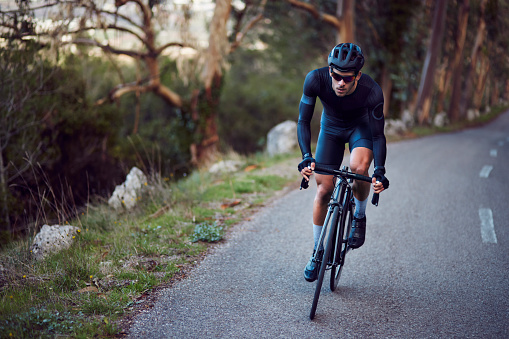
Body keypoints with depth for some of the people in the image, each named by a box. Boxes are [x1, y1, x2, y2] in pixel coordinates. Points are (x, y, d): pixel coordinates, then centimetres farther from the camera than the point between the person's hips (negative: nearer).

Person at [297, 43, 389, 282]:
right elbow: (303, 121, -25)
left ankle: (359, 217, -1)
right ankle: (317, 251, 14)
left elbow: (378, 135, -25)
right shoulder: (316, 79, -33)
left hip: (361, 126, -1)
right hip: (331, 126, 2)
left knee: (359, 168, -32)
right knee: (324, 189, -4)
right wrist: (306, 157, -38)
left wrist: (380, 170, -37)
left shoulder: (372, 91, -35)